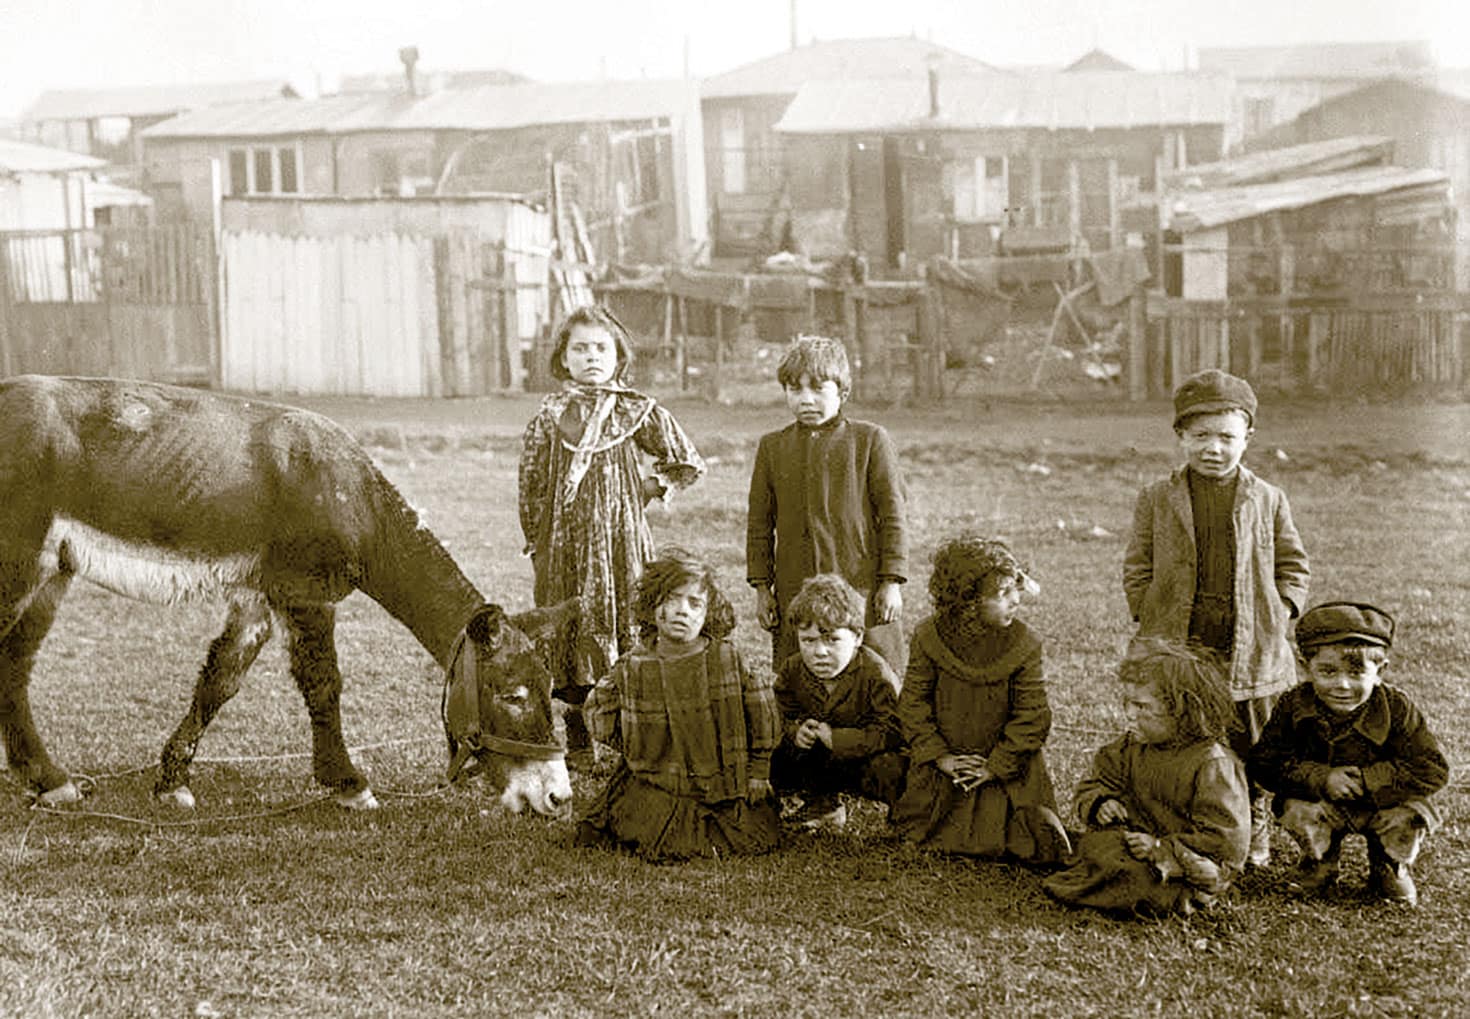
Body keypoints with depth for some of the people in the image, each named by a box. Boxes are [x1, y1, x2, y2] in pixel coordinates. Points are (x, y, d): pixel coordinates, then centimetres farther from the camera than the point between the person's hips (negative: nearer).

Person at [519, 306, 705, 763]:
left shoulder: (636, 412, 3)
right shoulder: (549, 416, 5)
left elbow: (686, 463, 11)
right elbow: (531, 483, 8)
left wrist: (648, 489, 6)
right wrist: (536, 542, 7)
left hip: (622, 537, -1)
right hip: (564, 544, 1)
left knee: (625, 621, -2)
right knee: (572, 637, 2)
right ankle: (578, 743, 11)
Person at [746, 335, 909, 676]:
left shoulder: (870, 440, 1)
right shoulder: (772, 447, 9)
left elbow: (893, 516, 0)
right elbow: (759, 524, 12)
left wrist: (892, 582, -5)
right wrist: (761, 587, 7)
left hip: (862, 588, -2)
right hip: (794, 594, 3)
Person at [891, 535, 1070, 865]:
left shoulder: (1023, 644, -12)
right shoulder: (929, 638, -11)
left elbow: (1032, 715, -10)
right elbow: (913, 702, -4)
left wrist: (996, 766, -14)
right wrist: (939, 756, -12)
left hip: (1004, 768, -1)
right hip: (943, 770, 1)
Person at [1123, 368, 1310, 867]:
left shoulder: (1268, 500, 5)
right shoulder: (1157, 498, 3)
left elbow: (1293, 565, 12)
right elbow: (1138, 568, 7)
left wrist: (1278, 616, 0)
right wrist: (1150, 619, -4)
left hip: (1252, 652, 1)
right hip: (1175, 648, 0)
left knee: (1252, 751, 9)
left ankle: (1255, 838, 24)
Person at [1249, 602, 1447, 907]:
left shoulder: (1396, 708, -18)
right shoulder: (1294, 707, -15)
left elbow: (1434, 771, -19)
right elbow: (1264, 763, -14)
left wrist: (1366, 780, -27)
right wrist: (1321, 778, -29)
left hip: (1381, 804, 0)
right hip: (1321, 803, 1)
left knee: (1410, 818, -28)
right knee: (1296, 811, -28)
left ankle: (1389, 867, 9)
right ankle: (1320, 860, 8)